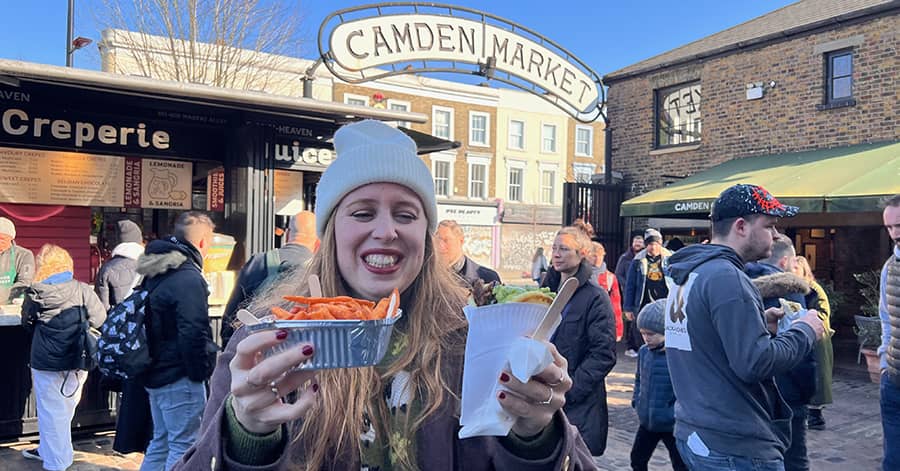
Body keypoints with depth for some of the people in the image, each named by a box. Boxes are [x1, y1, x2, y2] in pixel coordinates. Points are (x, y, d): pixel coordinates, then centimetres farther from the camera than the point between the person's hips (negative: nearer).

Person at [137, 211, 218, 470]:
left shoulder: (155, 274, 10)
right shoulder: (189, 278, -20)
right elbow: (194, 334, -24)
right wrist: (201, 371, -12)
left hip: (156, 373, 10)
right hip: (180, 379, -9)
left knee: (161, 442, 20)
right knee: (184, 446, 0)